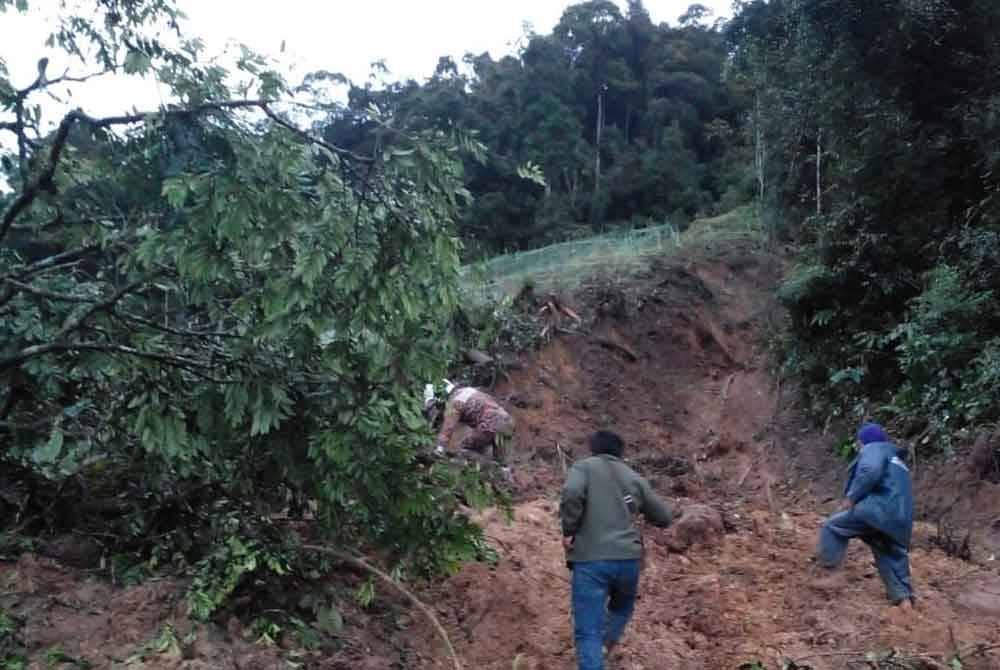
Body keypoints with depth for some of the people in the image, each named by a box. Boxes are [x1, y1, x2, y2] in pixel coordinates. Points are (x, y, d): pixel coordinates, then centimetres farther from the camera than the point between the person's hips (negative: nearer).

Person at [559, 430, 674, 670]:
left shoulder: (584, 467, 5)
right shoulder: (634, 478, 15)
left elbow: (572, 493, -17)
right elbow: (664, 518, 21)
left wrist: (569, 530, -6)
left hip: (591, 559, -4)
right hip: (628, 558, 4)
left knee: (587, 632, -2)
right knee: (622, 607, 33)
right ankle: (606, 646, 20)